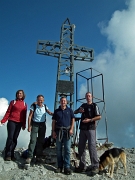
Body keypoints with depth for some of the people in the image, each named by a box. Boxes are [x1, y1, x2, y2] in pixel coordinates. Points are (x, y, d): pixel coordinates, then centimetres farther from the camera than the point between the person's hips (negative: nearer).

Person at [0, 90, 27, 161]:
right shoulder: (13, 102, 2)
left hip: (19, 123, 3)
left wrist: (24, 125, 10)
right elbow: (8, 112, 0)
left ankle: (11, 154, 10)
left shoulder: (24, 104, 8)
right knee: (10, 137, -7)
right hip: (12, 121, -2)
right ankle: (7, 155, 0)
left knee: (15, 138, 4)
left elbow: (24, 115, 10)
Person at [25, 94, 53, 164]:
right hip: (35, 124, -4)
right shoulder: (33, 106, -9)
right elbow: (30, 116, -7)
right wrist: (29, 126, -11)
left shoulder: (45, 106, 1)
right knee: (33, 140, -13)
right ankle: (29, 157, -10)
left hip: (42, 125, 4)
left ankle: (38, 156, 18)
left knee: (41, 141, 7)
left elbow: (50, 113, 8)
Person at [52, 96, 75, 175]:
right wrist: (53, 131, 2)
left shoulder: (69, 110, 9)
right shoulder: (56, 111, 11)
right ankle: (60, 166, 13)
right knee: (59, 149, 4)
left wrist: (71, 129, -5)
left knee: (67, 149, -5)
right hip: (58, 131, 2)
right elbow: (53, 121, 11)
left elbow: (73, 120, 7)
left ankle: (67, 167, 0)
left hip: (67, 131, -1)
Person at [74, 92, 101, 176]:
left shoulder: (94, 106, 2)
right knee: (81, 147, 5)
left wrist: (90, 120, -15)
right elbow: (74, 112, 23)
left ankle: (95, 167, -8)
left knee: (92, 146, -12)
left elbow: (99, 117, -7)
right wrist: (79, 110, 1)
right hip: (82, 129, 6)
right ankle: (82, 166, 12)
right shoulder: (83, 105, 17)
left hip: (91, 128, -6)